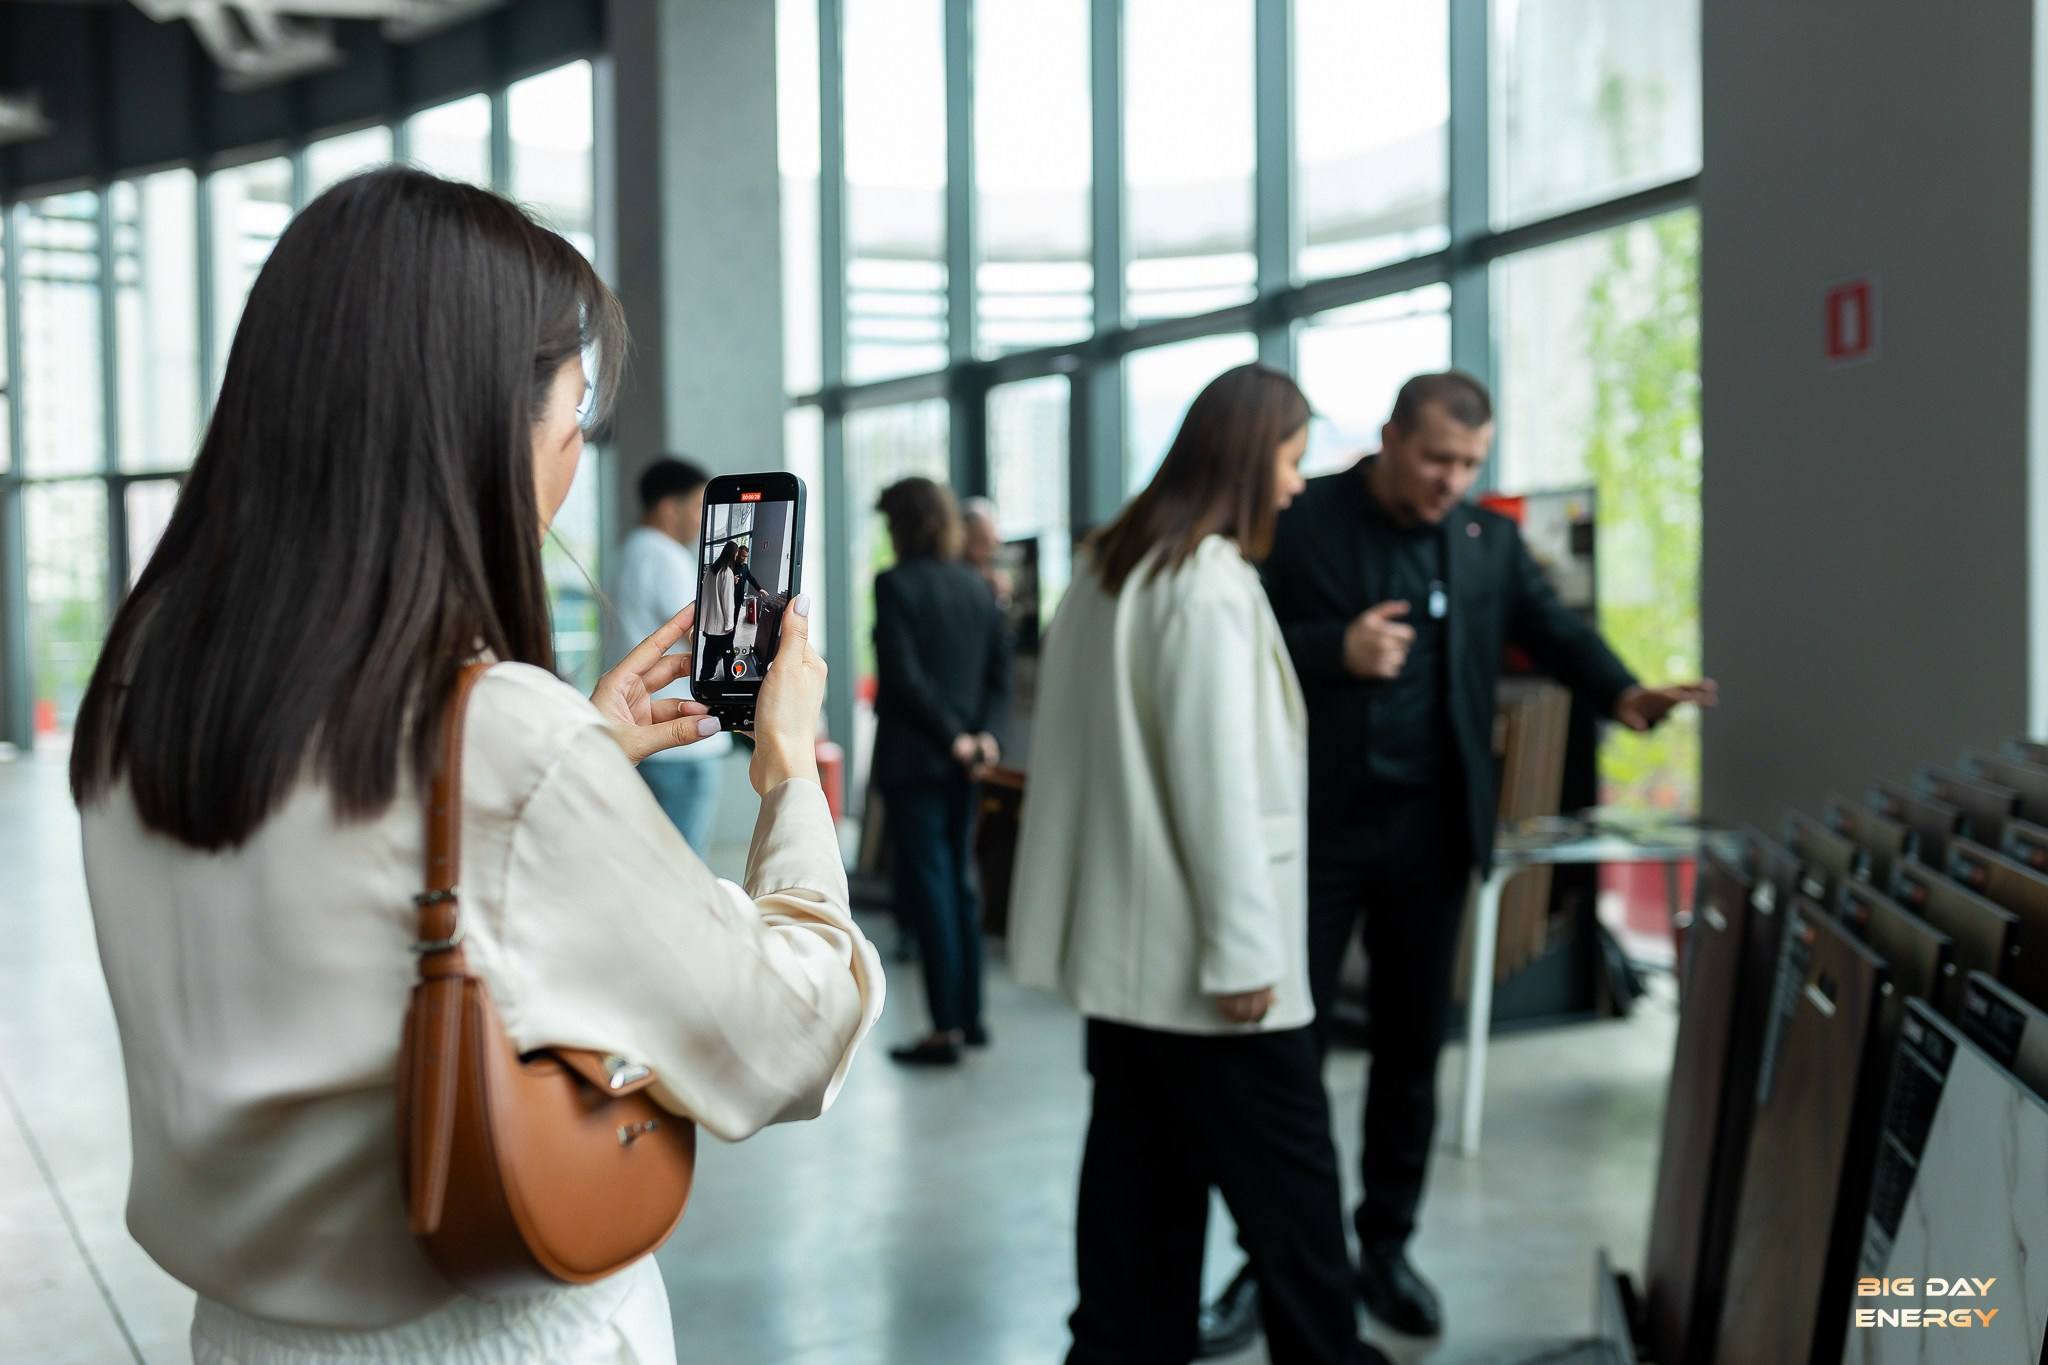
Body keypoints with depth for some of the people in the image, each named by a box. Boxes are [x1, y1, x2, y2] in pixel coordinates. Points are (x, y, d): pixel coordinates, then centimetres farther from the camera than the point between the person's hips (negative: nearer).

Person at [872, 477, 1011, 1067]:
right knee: (959, 881, 15)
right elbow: (1000, 670, 7)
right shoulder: (976, 587, 10)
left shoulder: (895, 584, -10)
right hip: (964, 759, 7)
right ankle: (971, 1014, 20)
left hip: (913, 756, -7)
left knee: (928, 886, -3)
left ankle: (946, 1028, -1)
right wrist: (983, 732, -3)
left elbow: (904, 675, -17)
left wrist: (953, 736, -11)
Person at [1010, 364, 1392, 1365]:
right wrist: (1244, 948, -16)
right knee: (1286, 1171, 3)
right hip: (1200, 944, -9)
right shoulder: (1209, 580, -15)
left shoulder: (1110, 567, 12)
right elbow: (1217, 777, -19)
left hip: (1122, 941, 9)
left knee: (1141, 1167, 13)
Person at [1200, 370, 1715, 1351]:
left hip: (1430, 830, 4)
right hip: (1315, 828, -3)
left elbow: (1552, 627, 3)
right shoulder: (1301, 522, -4)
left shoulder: (1488, 541, 8)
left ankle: (1386, 1248, 26)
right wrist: (1336, 650, -21)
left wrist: (1621, 692, -16)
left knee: (1411, 1047, 11)